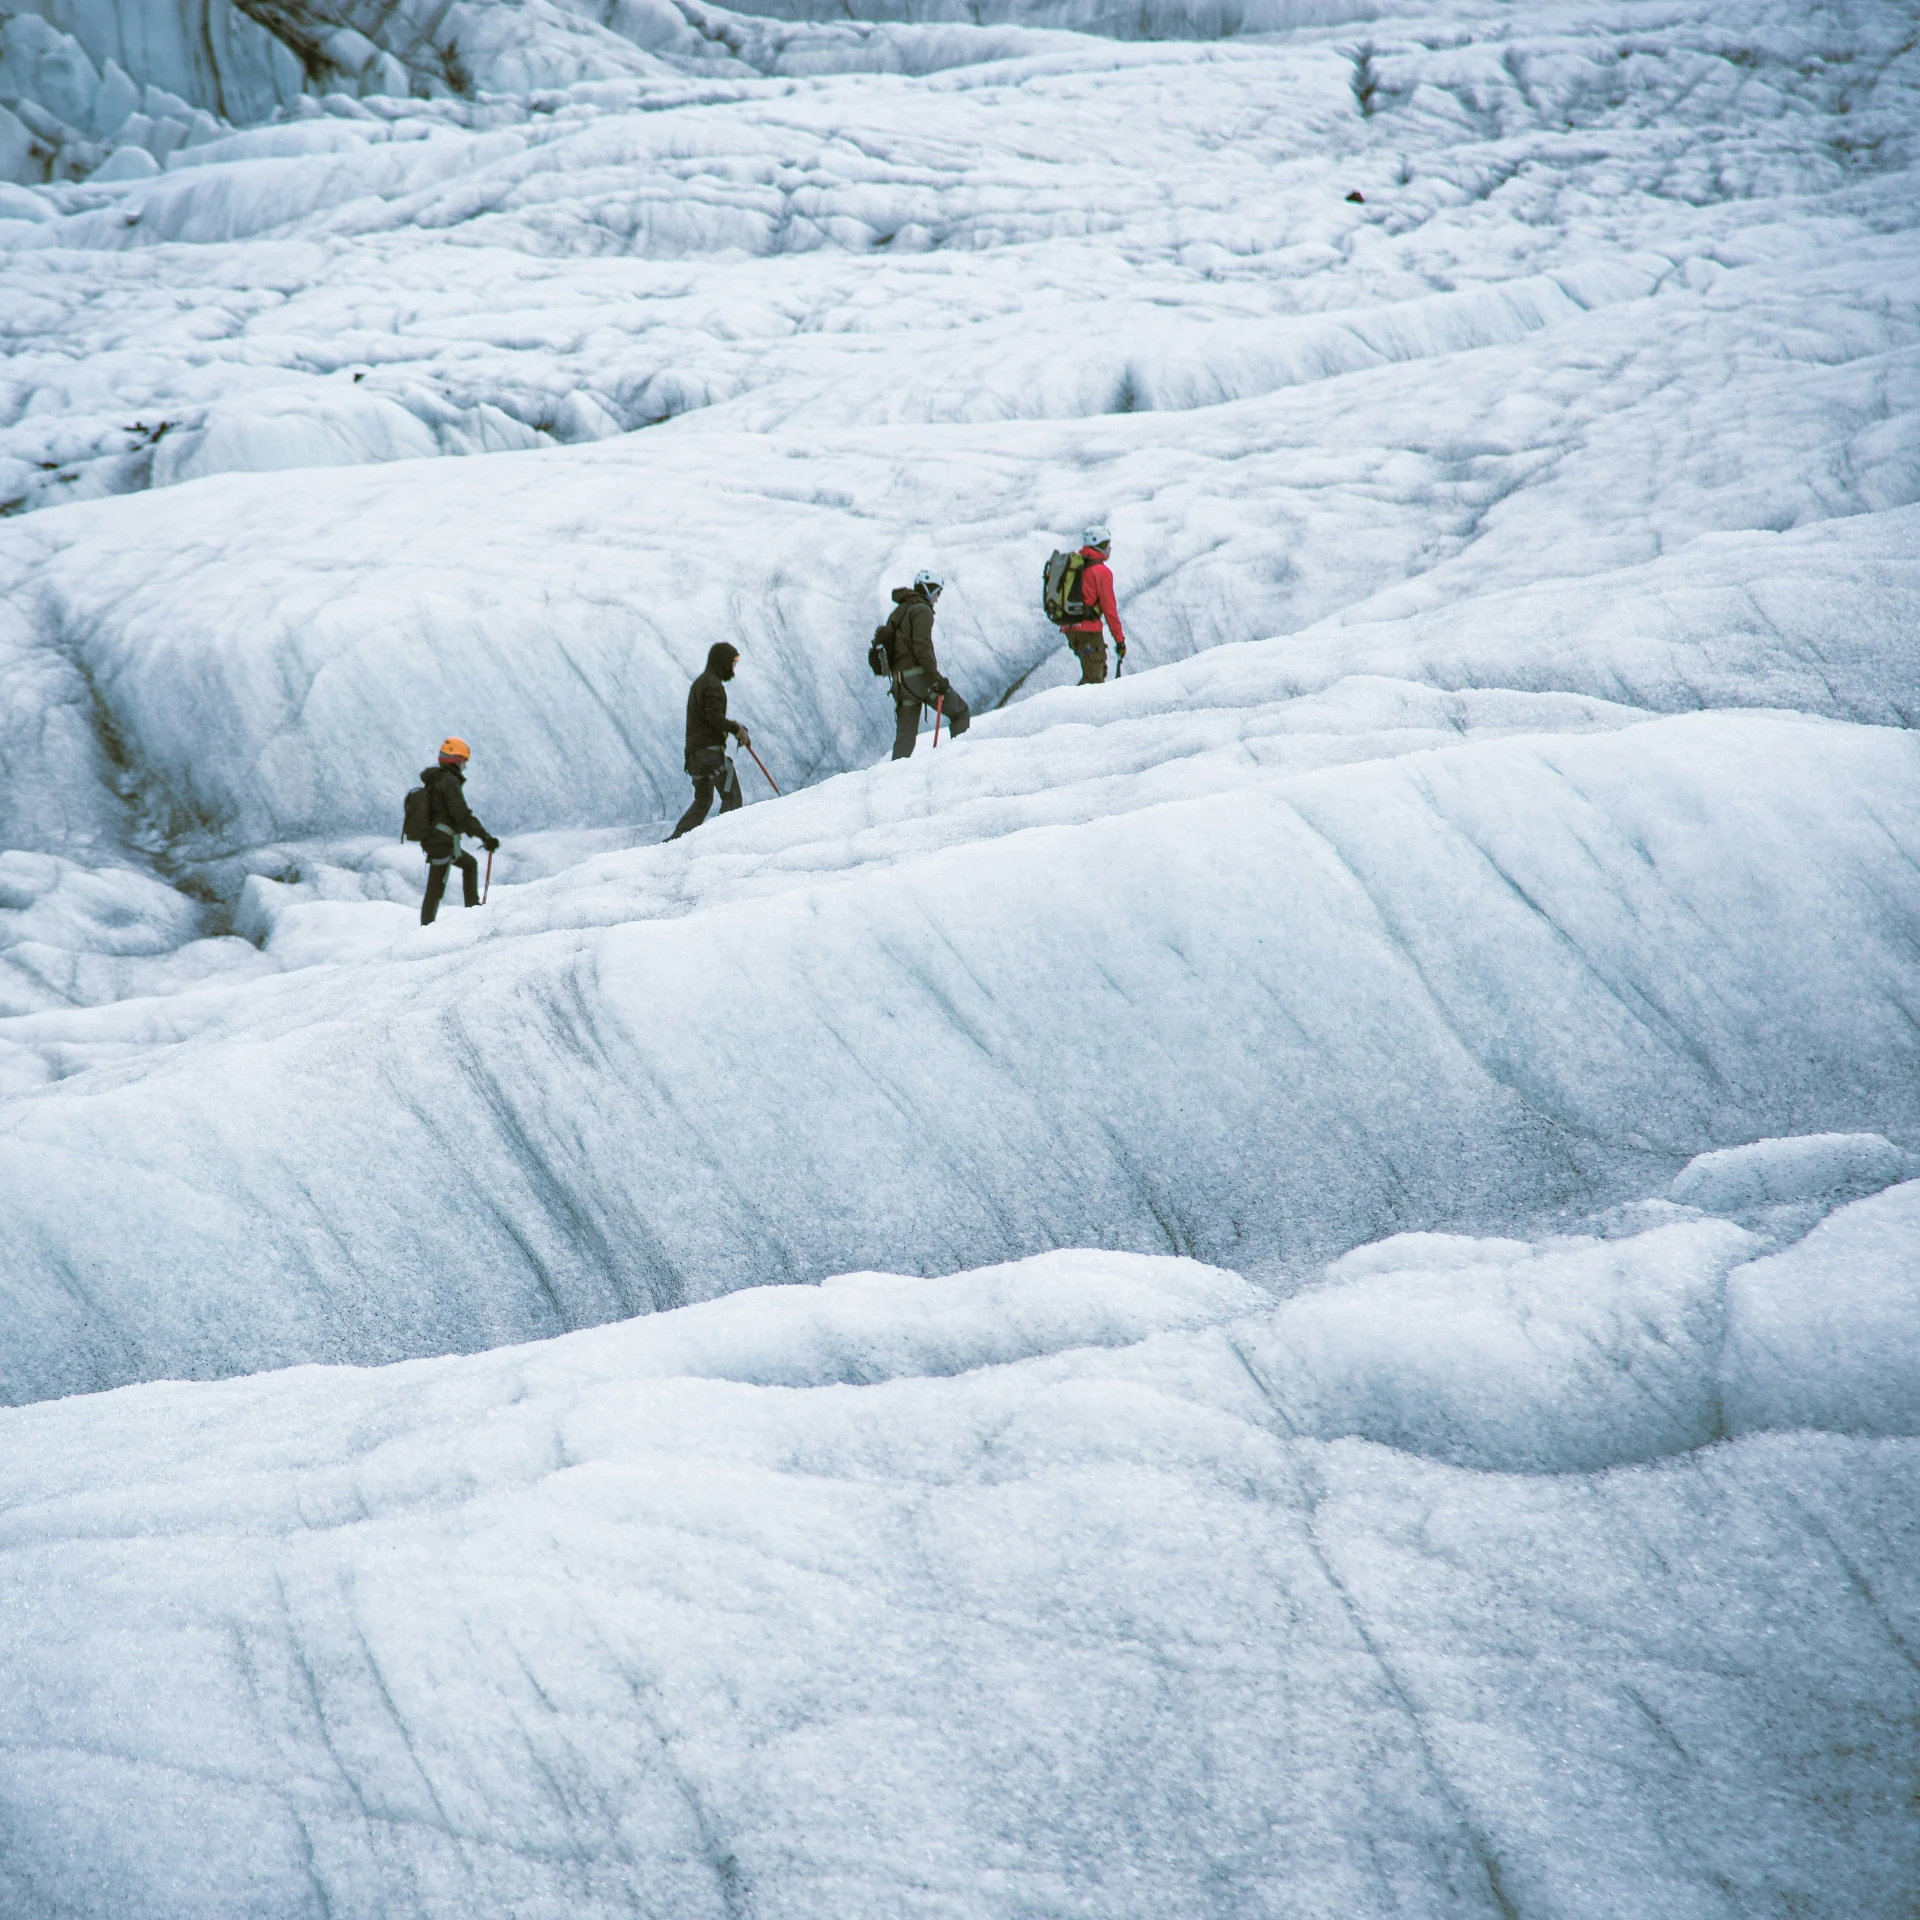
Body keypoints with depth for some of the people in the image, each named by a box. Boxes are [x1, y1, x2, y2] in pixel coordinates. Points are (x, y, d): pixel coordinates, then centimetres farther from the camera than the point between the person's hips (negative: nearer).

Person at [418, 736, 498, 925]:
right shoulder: (450, 781, -14)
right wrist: (486, 837, -21)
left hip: (429, 840, 9)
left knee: (470, 864, 21)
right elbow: (463, 815, -21)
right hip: (442, 844, -9)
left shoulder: (433, 780, 15)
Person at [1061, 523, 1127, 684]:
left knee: (1100, 671, 20)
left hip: (1069, 628, 8)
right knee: (1093, 679, -5)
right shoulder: (1102, 571, -9)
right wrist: (1120, 639, -5)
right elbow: (1109, 609, -10)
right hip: (1088, 630, -8)